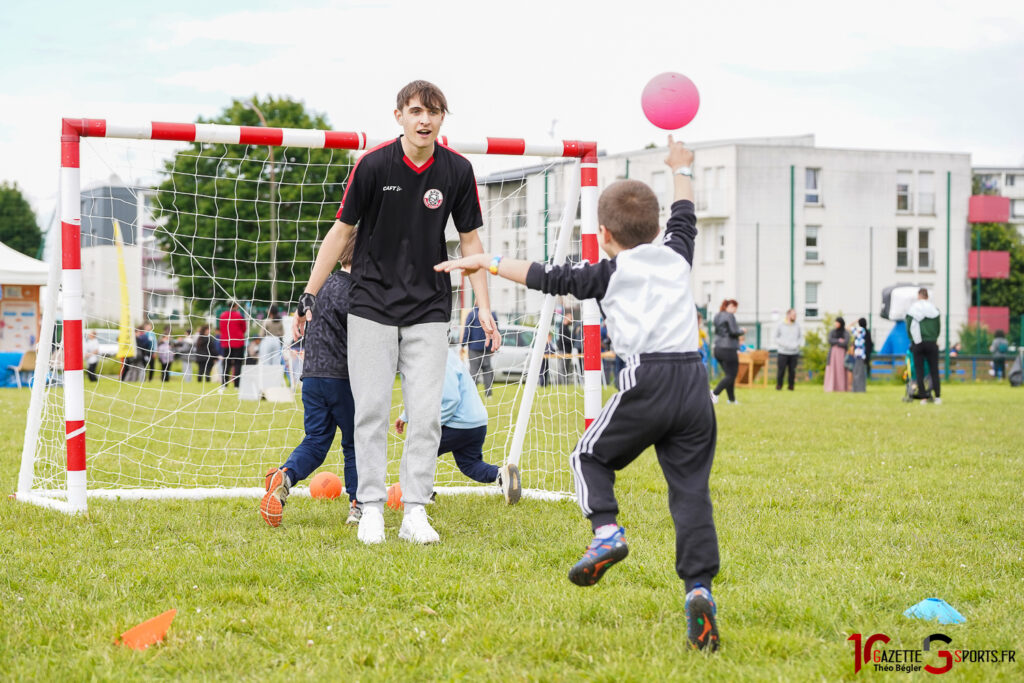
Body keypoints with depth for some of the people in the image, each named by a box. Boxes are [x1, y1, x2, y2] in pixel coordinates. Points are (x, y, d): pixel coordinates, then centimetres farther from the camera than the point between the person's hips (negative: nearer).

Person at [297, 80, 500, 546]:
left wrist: (484, 309, 2)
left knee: (426, 414, -3)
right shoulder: (374, 165, -9)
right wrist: (310, 293, -1)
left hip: (430, 308, 2)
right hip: (372, 304, -1)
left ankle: (415, 513, 3)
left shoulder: (457, 171, -3)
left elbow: (470, 240, 7)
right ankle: (371, 509, 8)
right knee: (371, 411, -2)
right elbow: (342, 230, 1)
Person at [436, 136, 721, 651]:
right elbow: (684, 218, 40)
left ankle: (605, 528, -7)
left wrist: (486, 262, 21)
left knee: (590, 456, 17)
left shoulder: (611, 273, 8)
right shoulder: (676, 257, 19)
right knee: (691, 490, 3)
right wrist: (680, 171, 57)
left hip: (647, 381, -4)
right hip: (694, 383, 4)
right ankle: (698, 587, -10)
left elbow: (548, 278, 11)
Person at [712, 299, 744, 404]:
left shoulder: (717, 317, 14)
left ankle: (732, 399, 15)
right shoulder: (730, 316, -11)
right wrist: (742, 331, 3)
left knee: (729, 374, 15)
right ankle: (715, 393, -16)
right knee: (731, 375, -3)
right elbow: (734, 331, -18)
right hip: (729, 350, -9)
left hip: (718, 349, 9)